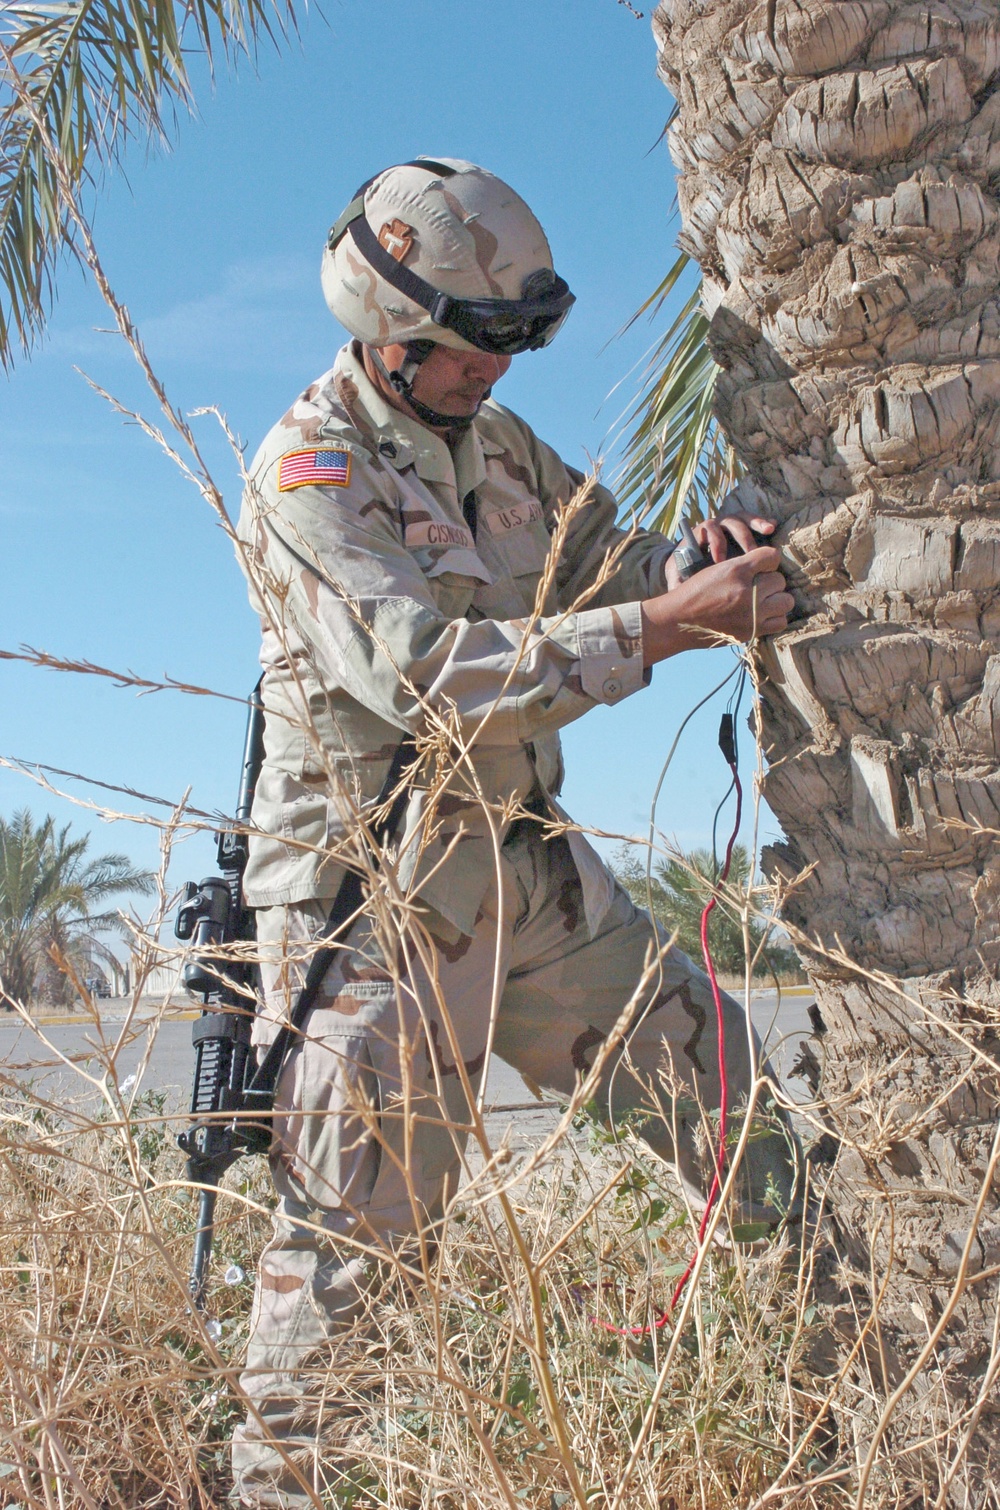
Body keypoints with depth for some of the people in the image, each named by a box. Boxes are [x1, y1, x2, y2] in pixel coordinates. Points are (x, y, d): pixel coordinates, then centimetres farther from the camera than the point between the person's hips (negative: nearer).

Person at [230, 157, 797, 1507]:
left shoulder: (496, 443, 11)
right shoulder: (307, 473, -15)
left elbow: (607, 562, 13)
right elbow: (425, 675, -28)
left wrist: (710, 561, -11)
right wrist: (660, 627, -32)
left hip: (532, 866, 8)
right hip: (381, 889, -7)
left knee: (723, 1086, 11)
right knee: (356, 1220, -3)